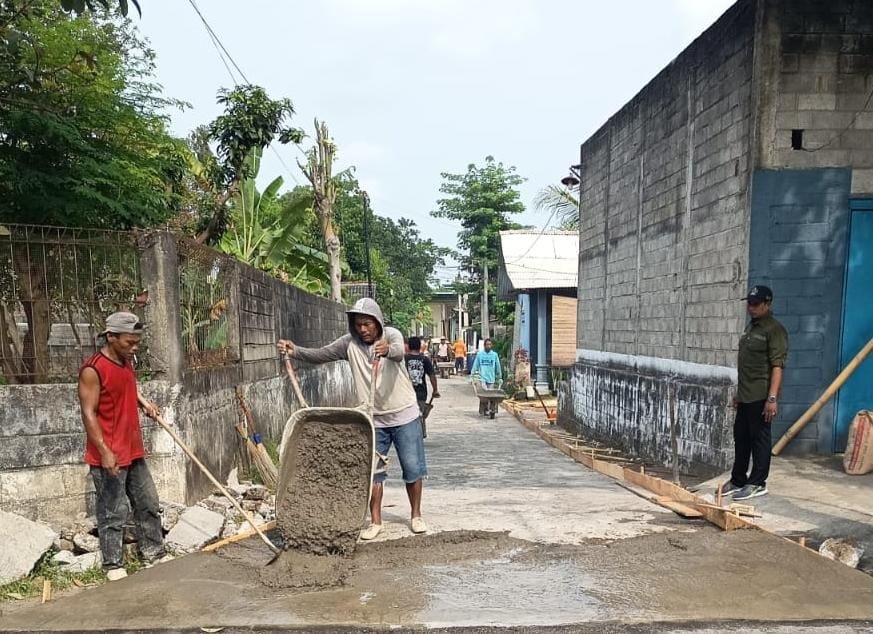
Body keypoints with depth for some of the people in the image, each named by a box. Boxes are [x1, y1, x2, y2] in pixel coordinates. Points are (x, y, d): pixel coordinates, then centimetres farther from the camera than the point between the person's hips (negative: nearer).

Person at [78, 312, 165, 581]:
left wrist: (143, 401, 9)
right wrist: (104, 451, -23)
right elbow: (88, 413, -19)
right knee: (113, 513, 3)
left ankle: (154, 554, 25)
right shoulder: (92, 369, -17)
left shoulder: (125, 362, 8)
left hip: (134, 451, 8)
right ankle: (113, 565, 18)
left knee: (149, 505, 14)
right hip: (109, 456, -8)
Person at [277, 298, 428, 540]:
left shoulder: (392, 335, -11)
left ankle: (416, 516, 22)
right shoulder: (350, 343, -2)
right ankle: (375, 521, 18)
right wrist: (295, 351, -25)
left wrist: (387, 350, -59)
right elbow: (319, 355, -5)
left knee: (413, 467, 5)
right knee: (372, 470, 6)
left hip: (405, 415, -2)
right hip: (373, 419, 3)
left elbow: (399, 352, -34)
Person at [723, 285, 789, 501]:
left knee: (759, 439, 0)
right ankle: (737, 480, 25)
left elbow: (777, 366, -19)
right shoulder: (750, 327, 15)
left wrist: (772, 397, -24)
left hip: (761, 397, -9)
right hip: (745, 396, 9)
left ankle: (757, 483, 11)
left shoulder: (775, 330, -12)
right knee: (740, 437, 14)